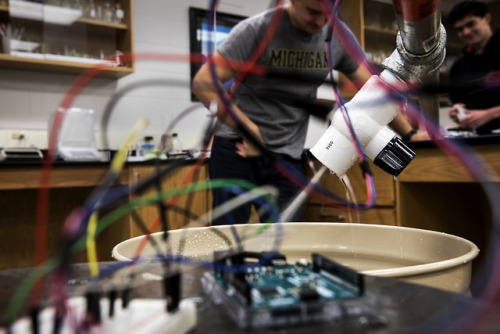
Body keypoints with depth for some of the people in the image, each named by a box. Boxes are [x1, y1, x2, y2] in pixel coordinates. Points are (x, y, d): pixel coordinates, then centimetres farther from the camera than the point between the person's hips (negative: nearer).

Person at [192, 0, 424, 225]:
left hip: (287, 156, 3)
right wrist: (248, 129, -22)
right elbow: (204, 83, -16)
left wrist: (410, 134, 10)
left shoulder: (339, 37, 2)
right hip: (237, 148, -3)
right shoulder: (256, 29, -11)